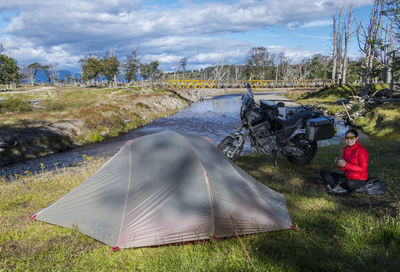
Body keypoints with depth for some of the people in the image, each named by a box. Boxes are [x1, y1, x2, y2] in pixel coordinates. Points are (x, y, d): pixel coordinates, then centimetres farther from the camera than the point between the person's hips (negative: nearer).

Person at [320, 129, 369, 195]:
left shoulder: (361, 150, -15)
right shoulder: (345, 149, 6)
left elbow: (363, 168, -18)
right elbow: (345, 169, 8)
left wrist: (346, 165, -25)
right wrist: (339, 164, -16)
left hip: (359, 180, -8)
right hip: (347, 177, 8)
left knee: (349, 184, -44)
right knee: (323, 173, -1)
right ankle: (341, 188, -19)